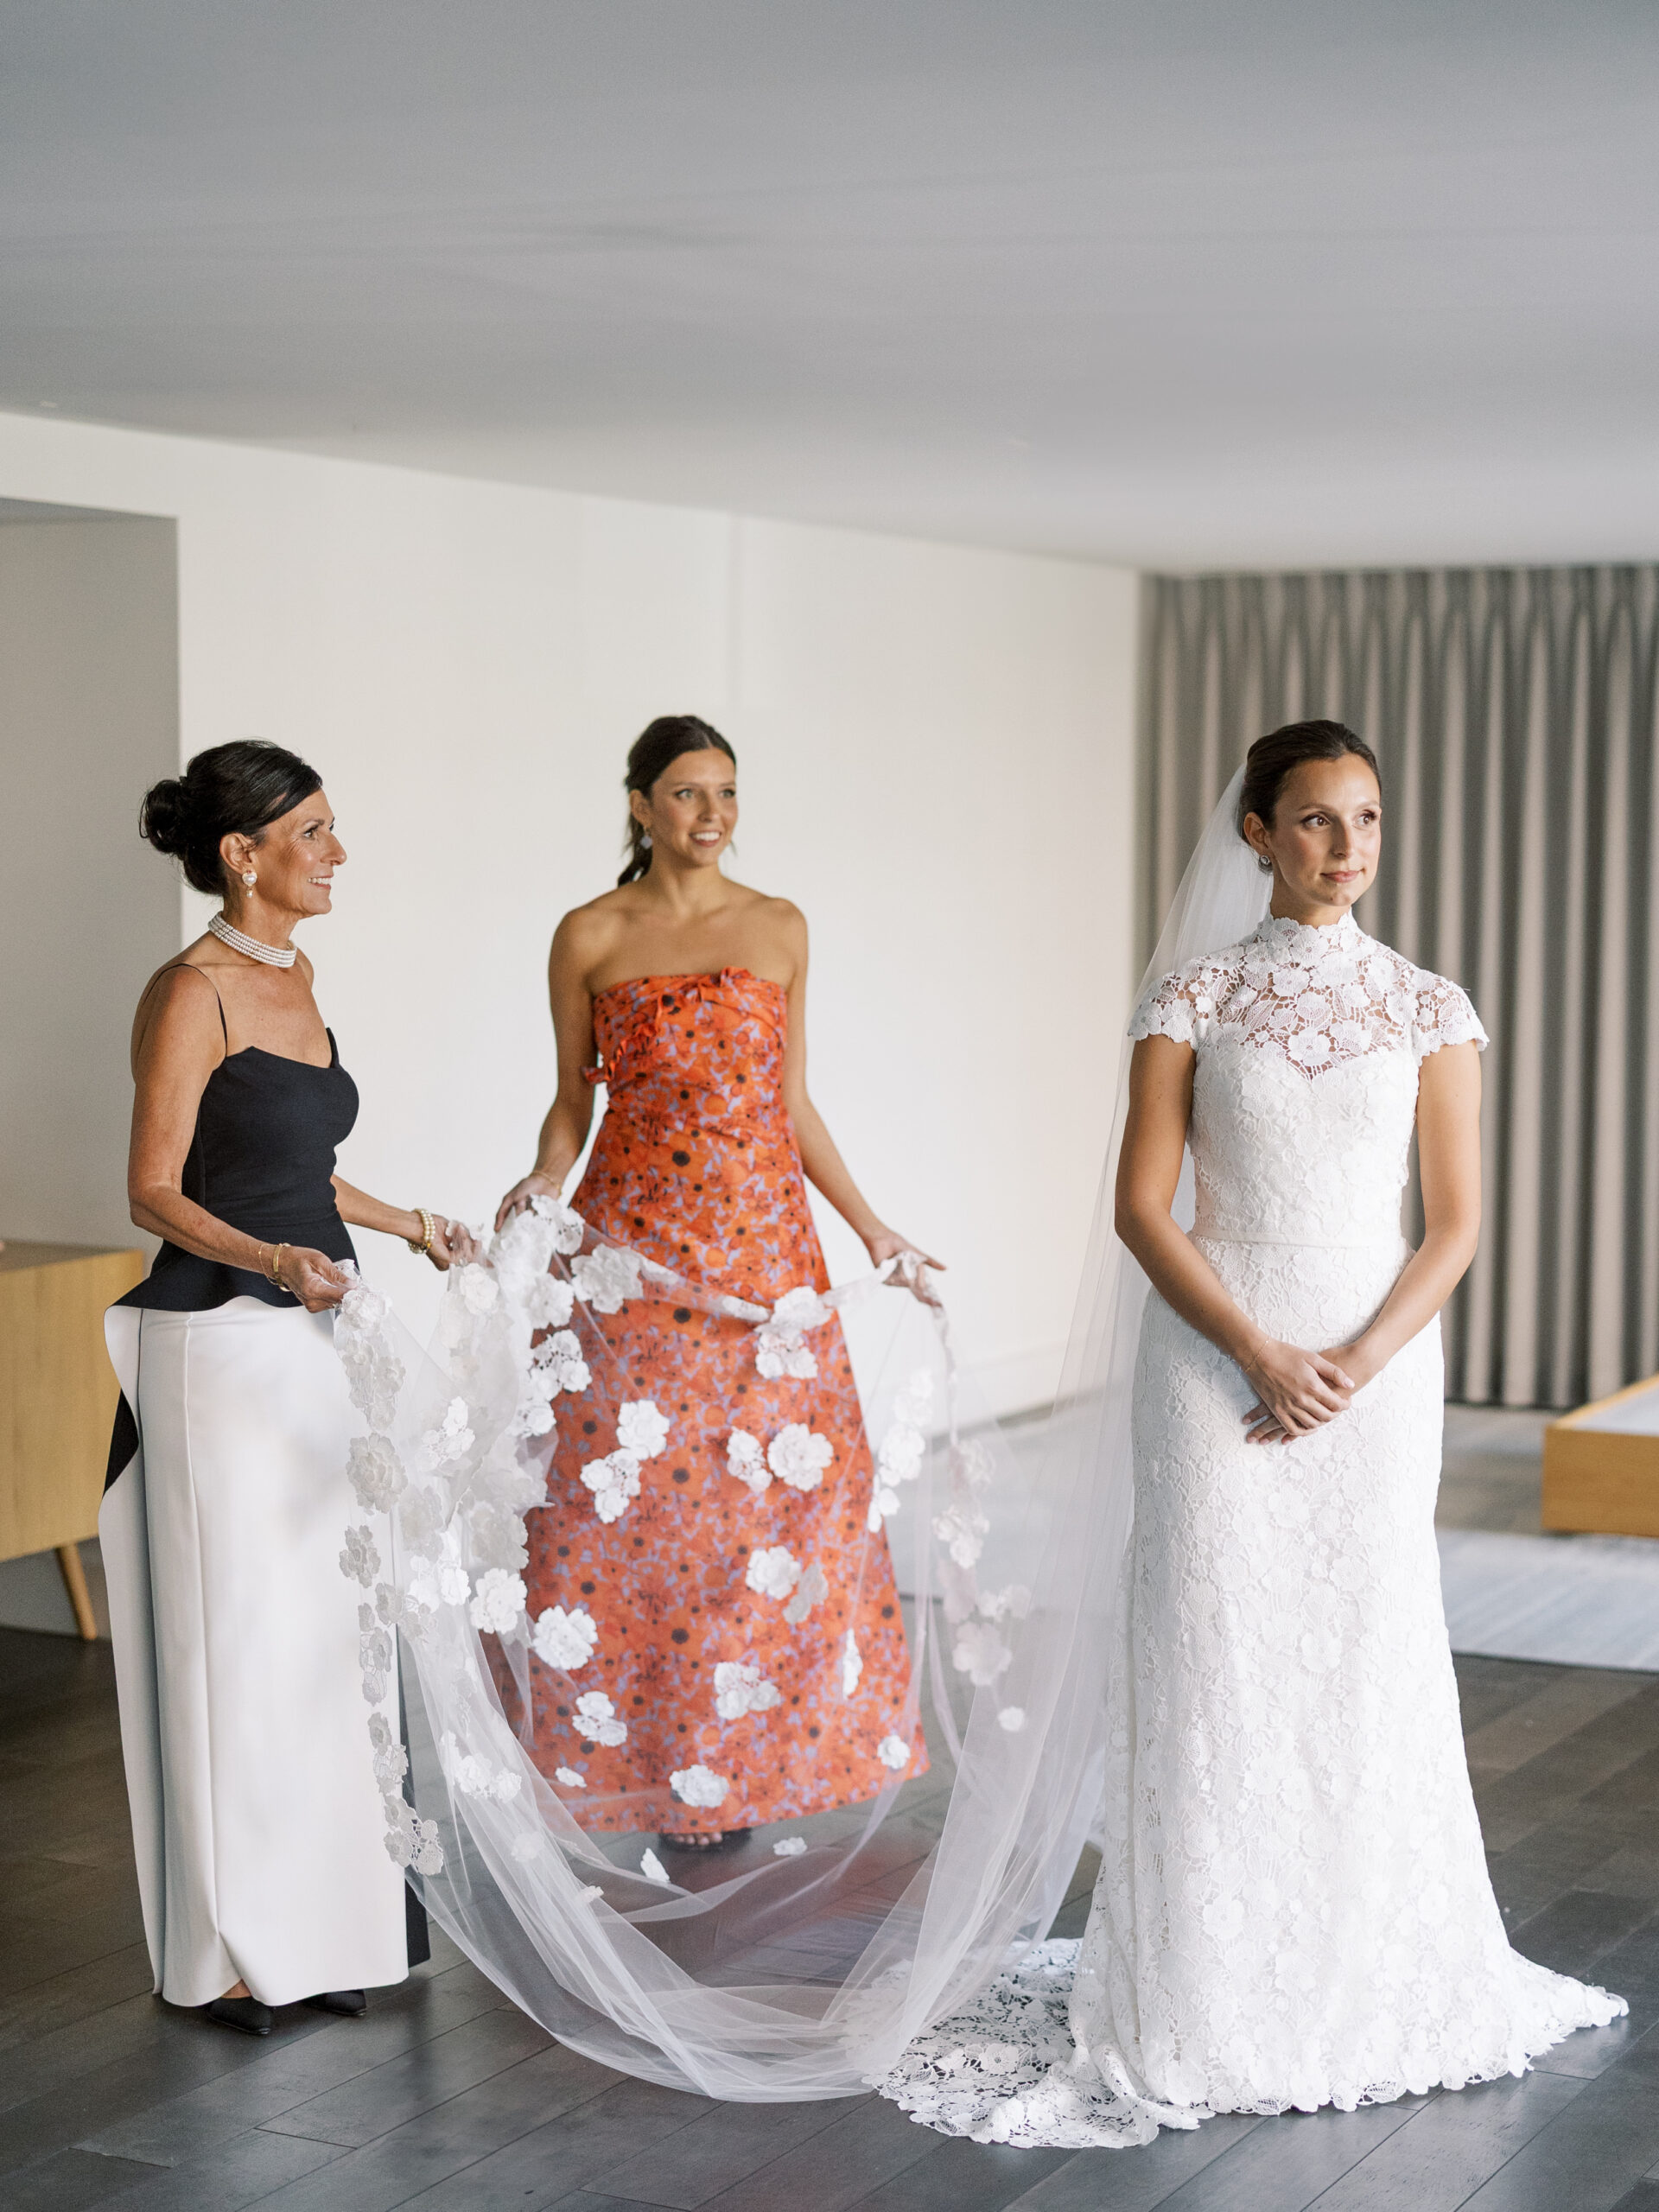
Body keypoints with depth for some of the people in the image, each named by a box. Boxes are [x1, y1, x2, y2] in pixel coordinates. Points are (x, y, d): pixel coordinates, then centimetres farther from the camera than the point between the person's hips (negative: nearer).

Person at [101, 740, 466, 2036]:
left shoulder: (292, 977, 12)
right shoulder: (192, 992, -13)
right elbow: (156, 1192, -15)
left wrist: (394, 1221, 33)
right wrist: (275, 1260, -30)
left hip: (316, 1343, 8)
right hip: (224, 1344, -8)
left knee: (326, 1629, 11)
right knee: (234, 1636, -2)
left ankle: (320, 1918, 21)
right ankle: (226, 1948, 8)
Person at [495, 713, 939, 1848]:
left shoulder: (778, 929, 9)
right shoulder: (590, 938, 3)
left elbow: (793, 1104, 13)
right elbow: (574, 1101, 7)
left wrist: (871, 1228, 10)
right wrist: (543, 1182, -13)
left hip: (763, 1238, 2)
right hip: (634, 1236, -2)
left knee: (777, 1489, 1)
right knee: (633, 1493, -2)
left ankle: (740, 1757, 15)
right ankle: (639, 1755, 11)